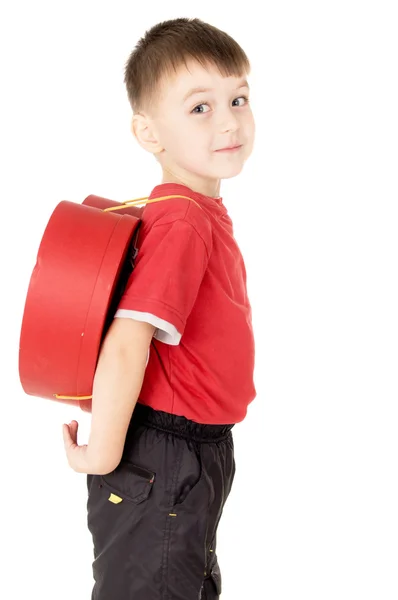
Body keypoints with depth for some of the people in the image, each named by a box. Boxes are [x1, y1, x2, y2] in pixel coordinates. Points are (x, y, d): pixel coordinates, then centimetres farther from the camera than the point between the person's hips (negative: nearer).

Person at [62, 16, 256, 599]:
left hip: (198, 457, 9)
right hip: (160, 468, -9)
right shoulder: (183, 222, -25)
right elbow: (125, 347, -31)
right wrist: (103, 456, -21)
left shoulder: (204, 211, 3)